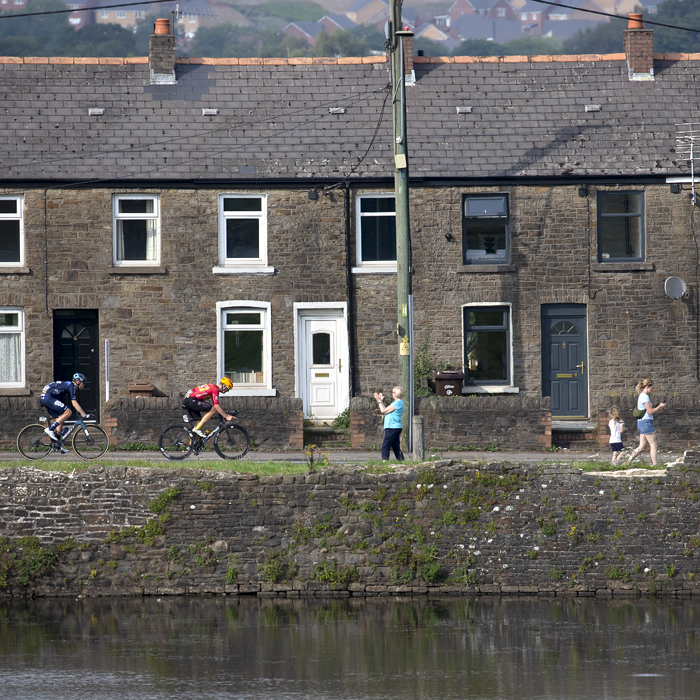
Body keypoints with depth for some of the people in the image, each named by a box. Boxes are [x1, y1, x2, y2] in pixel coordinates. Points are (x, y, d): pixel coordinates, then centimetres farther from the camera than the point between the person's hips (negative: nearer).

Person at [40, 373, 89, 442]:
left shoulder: (68, 385, 22)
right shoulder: (71, 386, -8)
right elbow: (74, 403, -14)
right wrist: (84, 414, -12)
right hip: (48, 397, -11)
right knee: (68, 412, -14)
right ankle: (50, 429, -16)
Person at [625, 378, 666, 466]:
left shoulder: (641, 396, 17)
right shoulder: (644, 396, -13)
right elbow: (650, 411, -17)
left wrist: (657, 409, 16)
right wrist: (659, 407, -3)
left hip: (641, 423, 10)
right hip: (646, 422, -10)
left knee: (642, 446, 10)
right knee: (653, 445, -4)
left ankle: (628, 461, 6)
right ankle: (655, 465, -4)